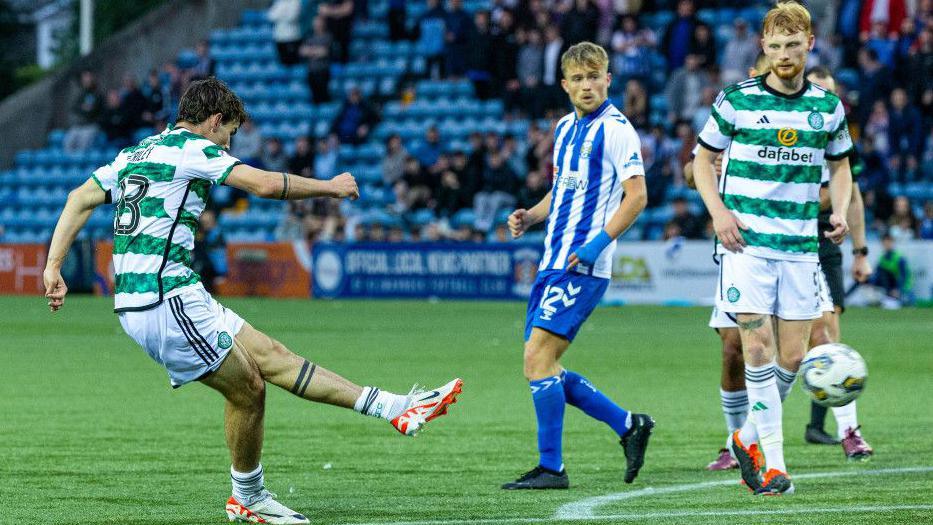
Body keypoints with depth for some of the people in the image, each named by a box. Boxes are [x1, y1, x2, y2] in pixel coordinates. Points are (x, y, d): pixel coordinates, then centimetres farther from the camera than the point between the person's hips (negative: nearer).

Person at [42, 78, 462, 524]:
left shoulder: (136, 153, 19)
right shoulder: (193, 148, -7)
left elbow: (79, 199, 13)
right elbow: (266, 184, -16)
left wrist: (53, 267, 9)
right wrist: (330, 187, -2)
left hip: (135, 302, 9)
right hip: (168, 300, -9)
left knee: (271, 355, 9)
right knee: (248, 389, 0)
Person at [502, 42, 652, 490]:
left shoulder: (616, 129, -8)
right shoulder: (566, 128, 17)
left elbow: (637, 196, -13)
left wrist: (598, 243, -23)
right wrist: (530, 216, 9)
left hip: (582, 268, -9)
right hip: (553, 263, 9)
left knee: (538, 359, -13)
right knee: (541, 367, 7)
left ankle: (551, 468, -6)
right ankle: (629, 426, 18)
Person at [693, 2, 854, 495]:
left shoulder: (828, 107, 6)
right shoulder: (736, 100, -2)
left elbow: (839, 165, 21)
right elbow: (703, 158, 7)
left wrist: (839, 211, 2)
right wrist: (719, 211, -8)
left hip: (800, 246, 3)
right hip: (746, 244, -3)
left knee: (792, 357, 4)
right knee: (757, 348, -11)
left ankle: (748, 437, 27)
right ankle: (774, 464, -9)